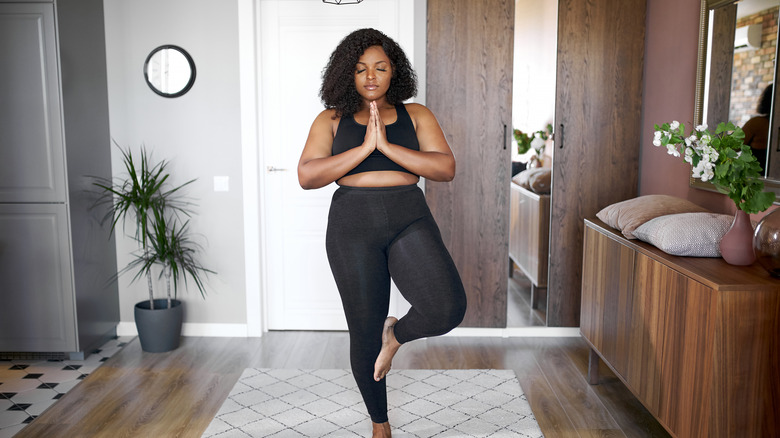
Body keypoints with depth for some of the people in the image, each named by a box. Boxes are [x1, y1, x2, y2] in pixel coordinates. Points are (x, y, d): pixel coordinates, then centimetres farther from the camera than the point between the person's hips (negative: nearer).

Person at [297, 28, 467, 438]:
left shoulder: (416, 115, 7)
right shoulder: (331, 120, 6)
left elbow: (446, 168, -6)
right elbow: (307, 176, -8)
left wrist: (387, 146, -16)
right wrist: (364, 148, -15)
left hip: (410, 221, 1)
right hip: (353, 225, 0)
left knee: (448, 309, -22)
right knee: (364, 330, 6)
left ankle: (397, 333, 15)